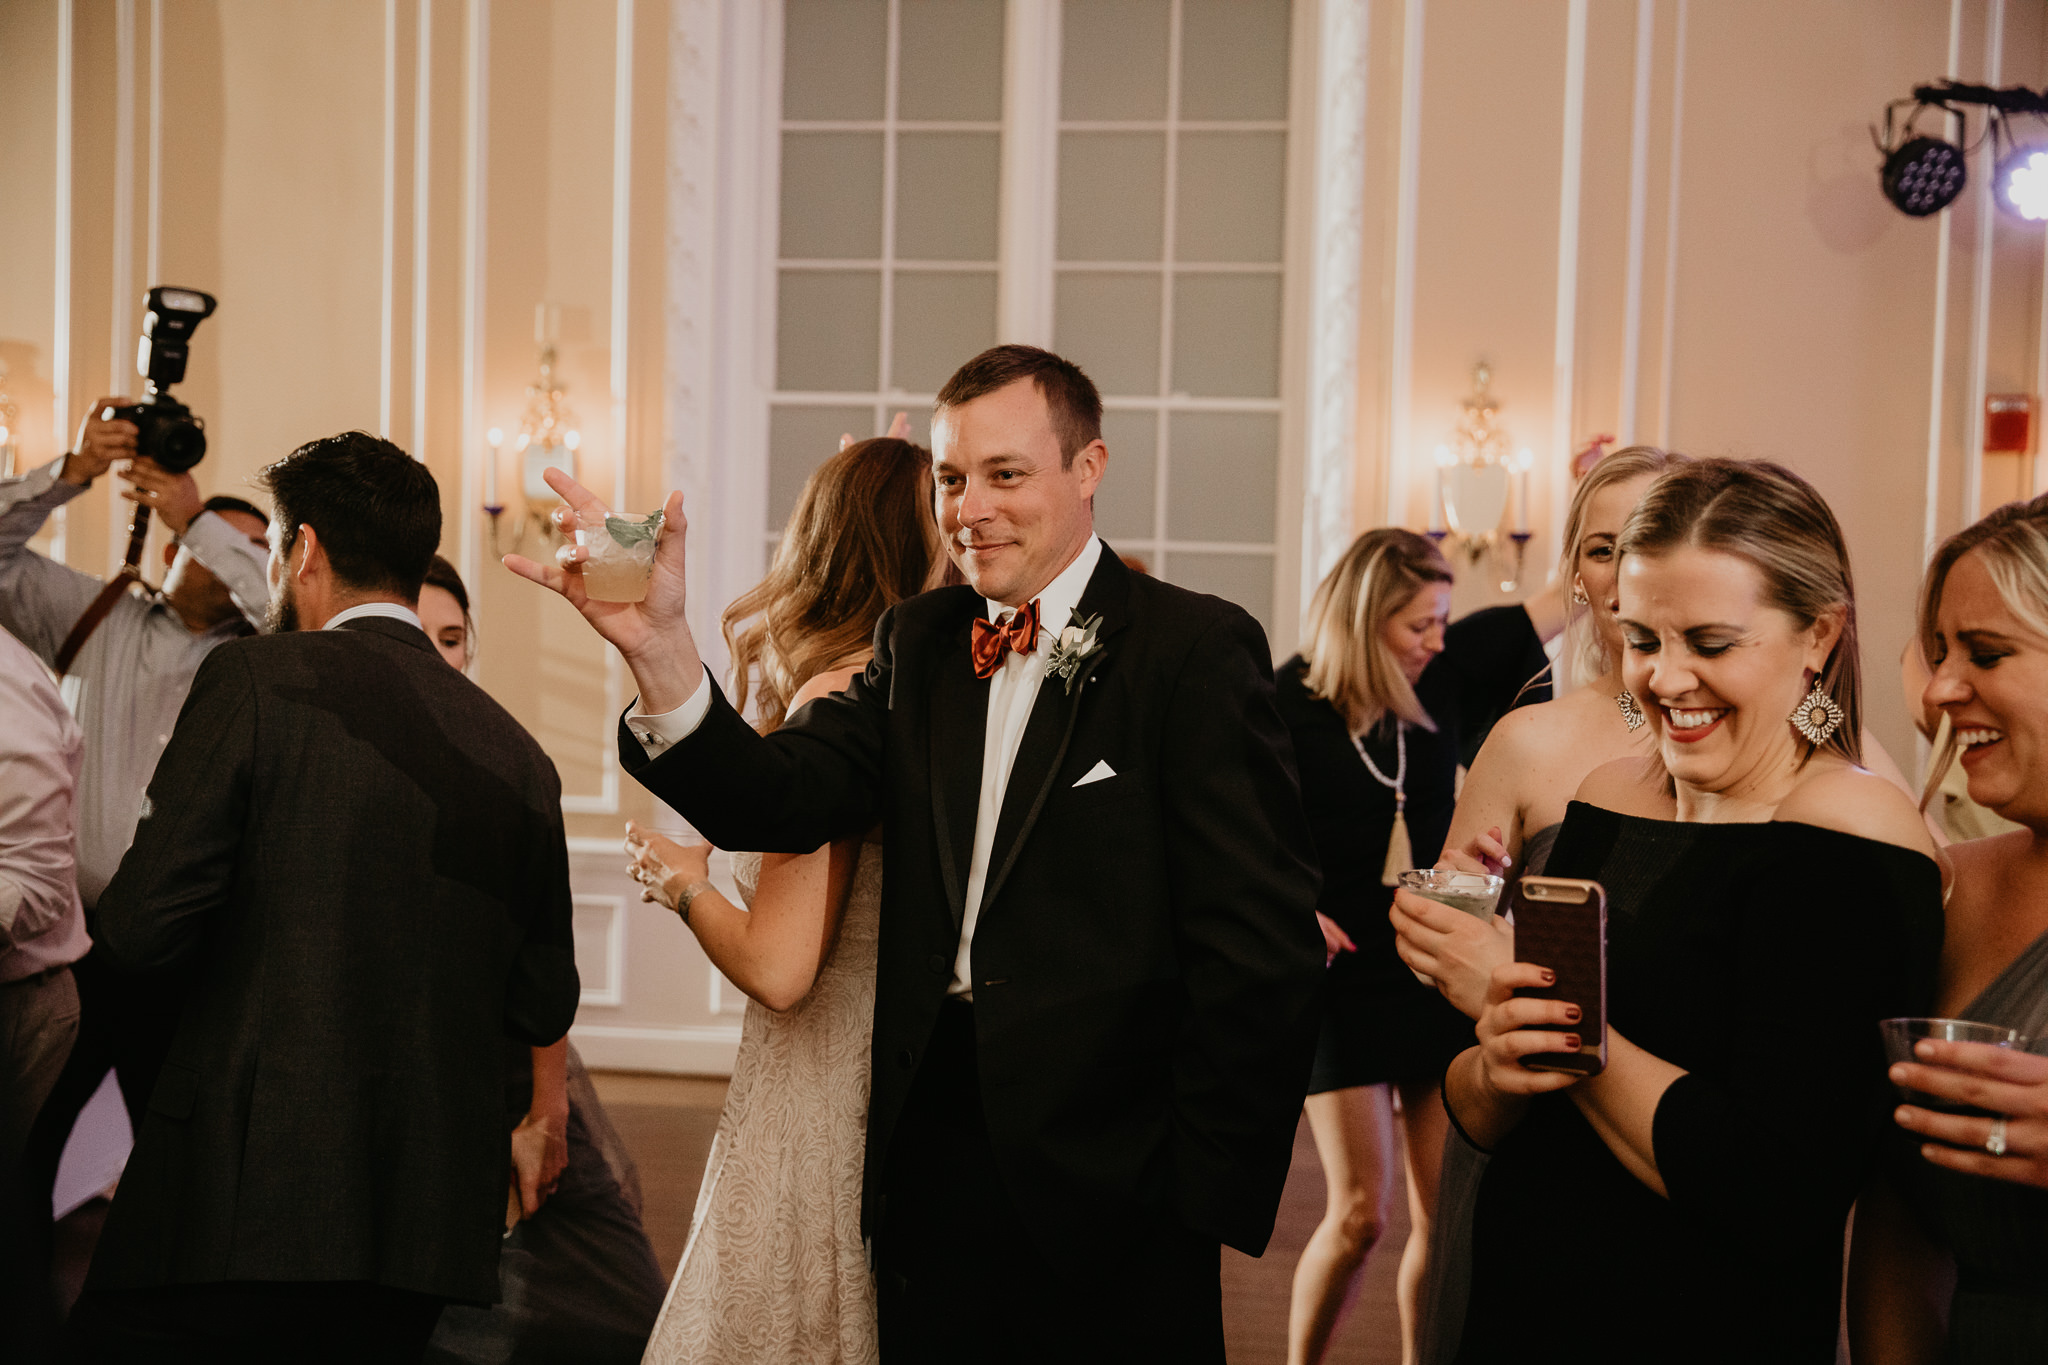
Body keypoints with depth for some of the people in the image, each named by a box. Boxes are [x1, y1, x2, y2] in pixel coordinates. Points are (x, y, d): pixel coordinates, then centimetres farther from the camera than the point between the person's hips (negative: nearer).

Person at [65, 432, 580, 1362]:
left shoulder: (257, 679, -6)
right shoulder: (519, 755, 7)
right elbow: (543, 1006, 10)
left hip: (240, 1194, -5)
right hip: (426, 1213, 5)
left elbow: (141, 929, -11)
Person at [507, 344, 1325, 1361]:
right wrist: (658, 646, -20)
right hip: (930, 1167, 5)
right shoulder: (916, 645, 10)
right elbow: (779, 801, -5)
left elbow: (1262, 951, -11)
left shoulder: (1198, 651, -8)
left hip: (1105, 1196, -4)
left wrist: (1210, 1196, -12)